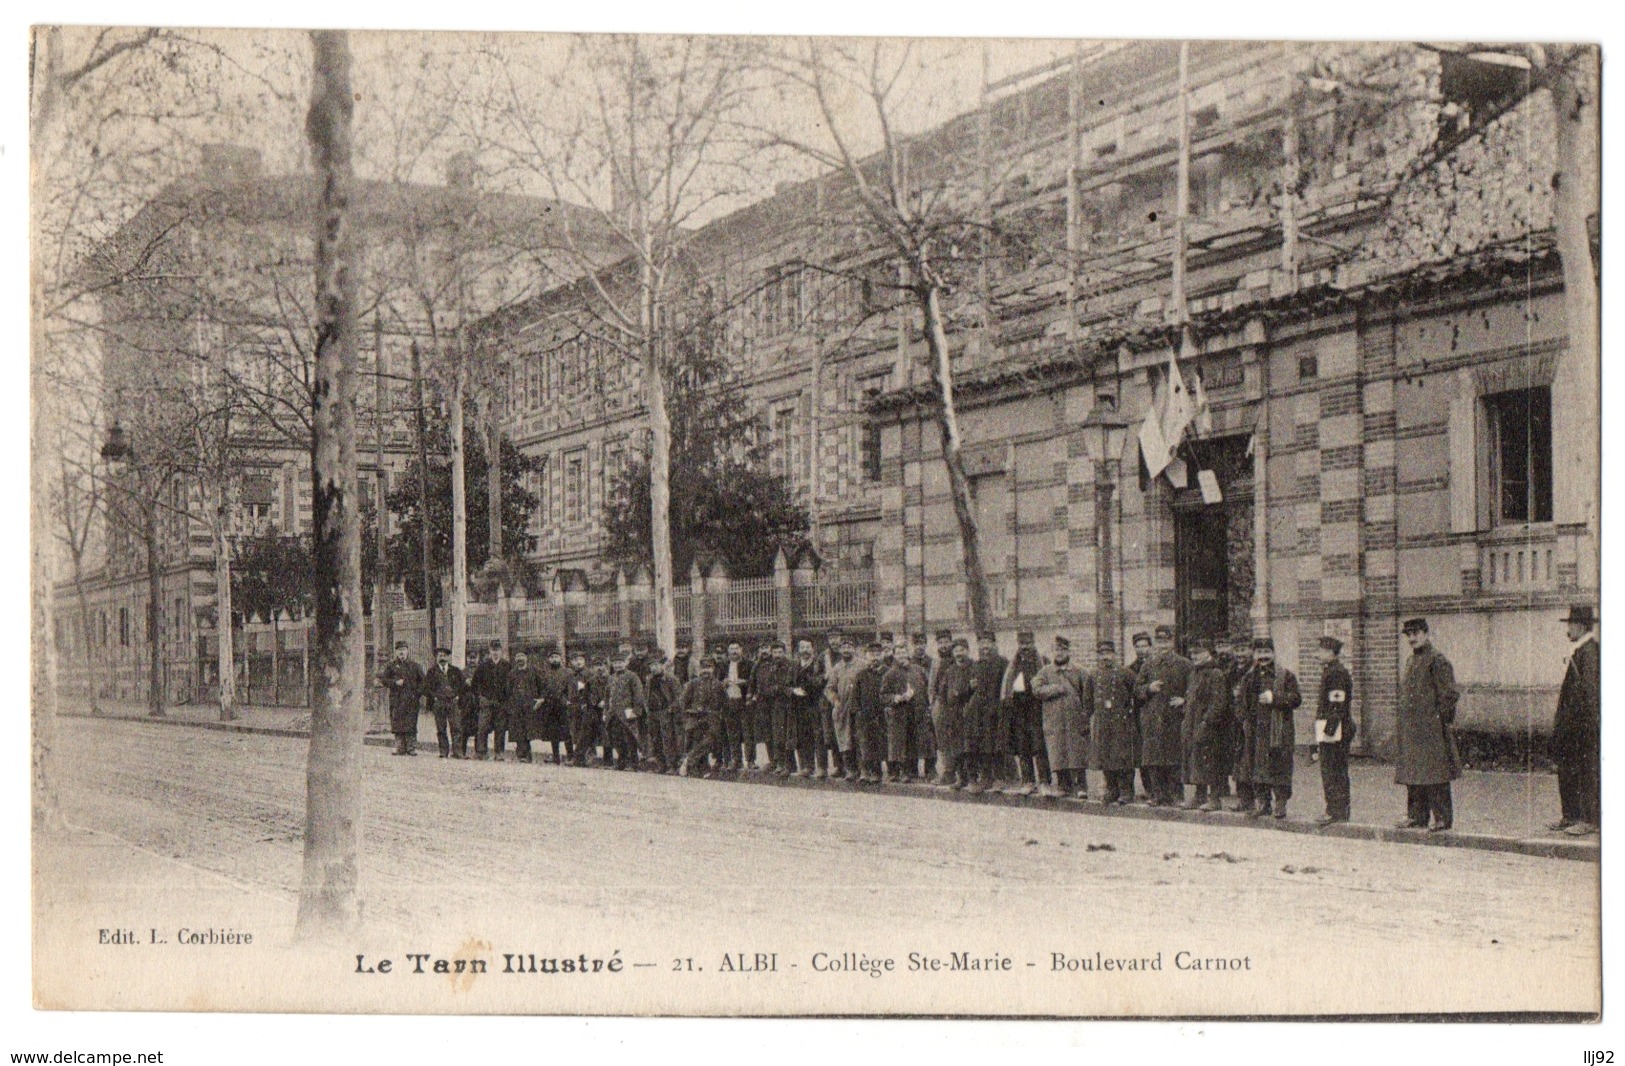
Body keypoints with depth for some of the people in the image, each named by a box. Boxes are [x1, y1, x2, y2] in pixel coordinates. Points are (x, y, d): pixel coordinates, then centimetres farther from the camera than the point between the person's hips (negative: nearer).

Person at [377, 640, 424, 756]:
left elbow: (422, 680, 13)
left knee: (411, 724, -6)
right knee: (398, 724, 0)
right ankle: (400, 748, 5)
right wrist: (395, 682, -9)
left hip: (411, 699, -1)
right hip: (396, 699, 1)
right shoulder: (391, 665, 10)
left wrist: (421, 694, 1)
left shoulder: (414, 666, 10)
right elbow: (383, 679, 6)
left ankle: (411, 748, -3)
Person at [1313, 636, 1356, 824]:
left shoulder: (1335, 673, -15)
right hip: (1343, 729, 11)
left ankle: (1335, 811, -7)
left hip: (1334, 728, -11)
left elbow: (1337, 704, -20)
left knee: (1331, 771, -8)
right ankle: (1342, 810, 18)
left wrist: (1329, 729, -21)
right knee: (1340, 770, 13)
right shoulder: (1338, 671, 18)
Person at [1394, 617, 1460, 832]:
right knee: (1412, 774, 10)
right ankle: (1417, 815, 17)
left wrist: (1438, 717, -10)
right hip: (1410, 729, 8)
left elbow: (1450, 695, -11)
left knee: (1434, 773, -7)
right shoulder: (1411, 661, 16)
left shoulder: (1437, 661, -9)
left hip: (1430, 728, -8)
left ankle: (1443, 818, -3)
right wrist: (1402, 722, 16)